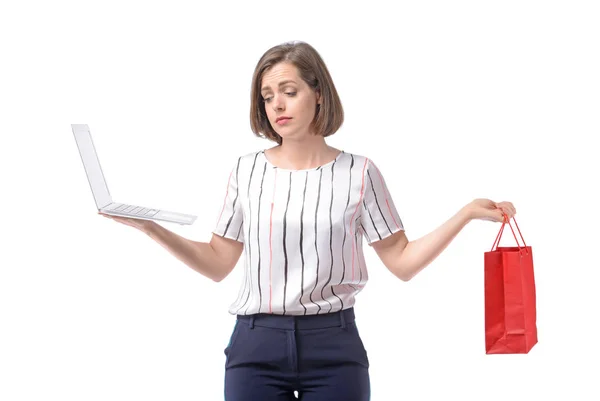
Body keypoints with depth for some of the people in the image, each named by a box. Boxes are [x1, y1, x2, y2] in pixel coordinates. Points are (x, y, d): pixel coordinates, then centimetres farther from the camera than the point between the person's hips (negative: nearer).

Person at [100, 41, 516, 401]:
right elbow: (218, 264, 11)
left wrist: (466, 213, -6)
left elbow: (402, 262, 3)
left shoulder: (359, 173, 1)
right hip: (256, 345, 1)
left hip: (334, 347, -1)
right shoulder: (247, 171, 6)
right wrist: (150, 227, 1)